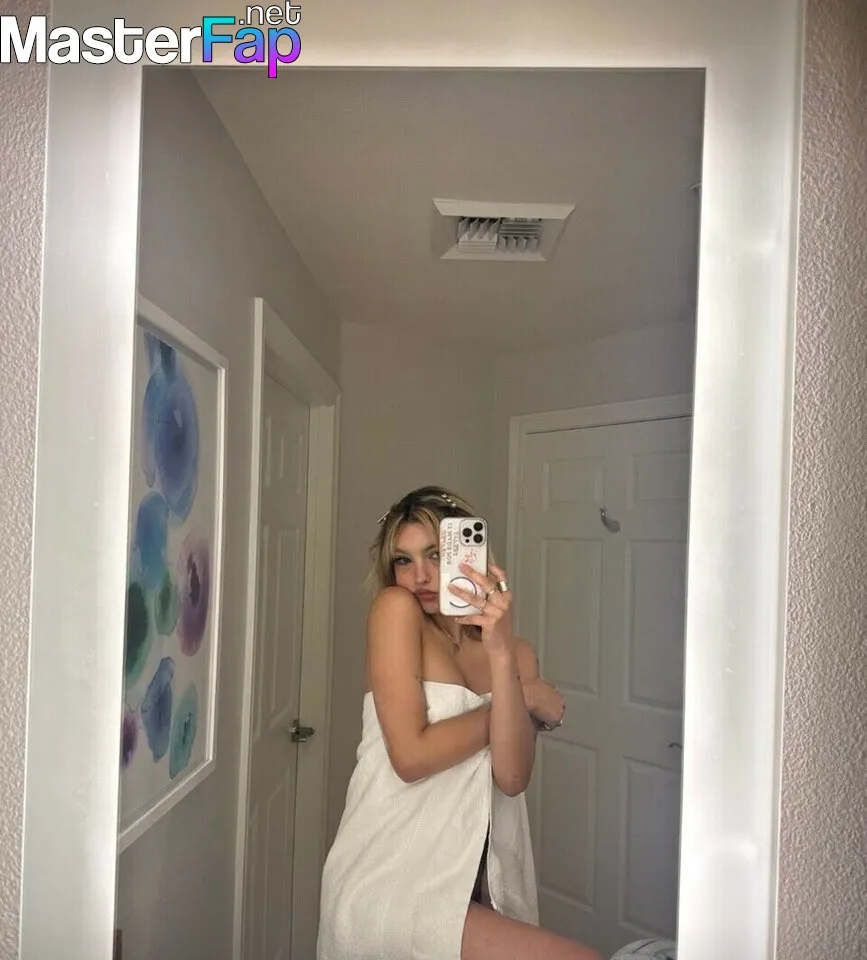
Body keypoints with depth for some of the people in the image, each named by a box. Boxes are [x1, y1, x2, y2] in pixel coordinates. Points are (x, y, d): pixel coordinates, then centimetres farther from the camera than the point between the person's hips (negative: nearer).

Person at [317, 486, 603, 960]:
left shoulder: (517, 653, 6)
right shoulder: (395, 609, -8)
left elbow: (511, 777, -10)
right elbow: (411, 757, -16)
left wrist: (500, 651, -21)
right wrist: (526, 700, -7)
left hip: (469, 893, 6)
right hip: (390, 888, -5)